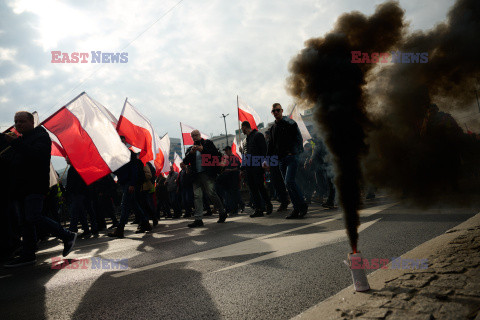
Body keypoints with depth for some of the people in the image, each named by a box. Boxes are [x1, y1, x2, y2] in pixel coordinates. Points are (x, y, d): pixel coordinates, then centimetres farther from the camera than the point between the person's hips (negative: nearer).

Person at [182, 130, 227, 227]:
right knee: (197, 196, -3)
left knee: (210, 193, -11)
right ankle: (198, 219, -2)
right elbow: (185, 162, 12)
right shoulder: (190, 149, 22)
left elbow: (216, 154, -1)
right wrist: (191, 153, -4)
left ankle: (222, 213, 6)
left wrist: (203, 149, -7)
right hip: (196, 175, 5)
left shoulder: (207, 143, 10)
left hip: (207, 174, -4)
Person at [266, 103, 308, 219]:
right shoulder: (272, 128, 17)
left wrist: (294, 152, -15)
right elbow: (271, 145, 22)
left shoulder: (290, 123, 0)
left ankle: (303, 205, -6)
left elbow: (299, 139, -4)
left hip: (292, 157, -6)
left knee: (289, 181, -19)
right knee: (288, 184, 4)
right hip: (281, 159, 6)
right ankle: (297, 209, 9)